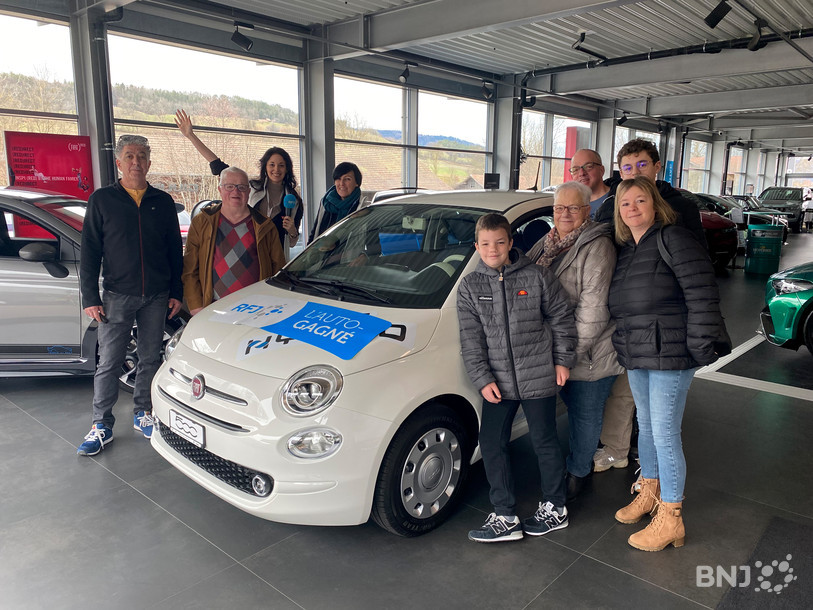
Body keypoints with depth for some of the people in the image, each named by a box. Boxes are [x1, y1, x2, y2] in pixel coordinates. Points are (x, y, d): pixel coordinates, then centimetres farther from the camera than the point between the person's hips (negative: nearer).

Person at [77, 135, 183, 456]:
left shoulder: (163, 201, 7)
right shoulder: (102, 200, 1)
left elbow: (174, 251, 10)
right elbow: (89, 253, 0)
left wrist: (176, 292, 6)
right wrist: (90, 298, -6)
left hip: (156, 296, 2)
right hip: (117, 295, -2)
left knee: (150, 359, 10)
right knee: (109, 362, 1)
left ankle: (143, 413, 25)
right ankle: (102, 425, 12)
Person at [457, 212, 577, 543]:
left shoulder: (537, 276, -4)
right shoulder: (470, 286, 1)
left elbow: (562, 318, 4)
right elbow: (471, 339, 0)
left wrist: (563, 360, 2)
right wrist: (482, 379, -6)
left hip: (538, 378, -3)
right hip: (497, 382, 3)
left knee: (544, 442, 10)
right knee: (492, 445, 4)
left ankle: (555, 508, 30)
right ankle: (506, 518, 17)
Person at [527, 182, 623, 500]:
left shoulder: (597, 247, -17)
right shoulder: (548, 244, 8)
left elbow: (593, 308, -21)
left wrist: (573, 350, -20)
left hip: (590, 353, -7)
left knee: (586, 413, 10)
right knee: (573, 407, 22)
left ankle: (578, 471, 27)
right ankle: (579, 459, 42)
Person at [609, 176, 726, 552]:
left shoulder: (674, 240, -10)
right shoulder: (624, 250, 14)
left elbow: (702, 296, -15)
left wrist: (699, 348, -16)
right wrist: (623, 345, 16)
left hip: (670, 355, -8)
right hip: (634, 356, 8)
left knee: (665, 434, -3)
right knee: (645, 425, 19)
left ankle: (670, 518, 13)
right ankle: (649, 493, 38)